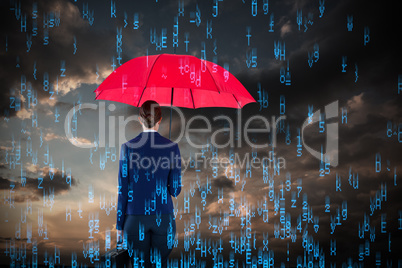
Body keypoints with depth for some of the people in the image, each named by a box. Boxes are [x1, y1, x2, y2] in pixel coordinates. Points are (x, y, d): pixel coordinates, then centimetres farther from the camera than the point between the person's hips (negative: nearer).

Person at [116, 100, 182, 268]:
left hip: (135, 218, 0)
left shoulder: (128, 147, -4)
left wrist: (119, 224, 6)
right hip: (164, 217, 0)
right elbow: (175, 190, -2)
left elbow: (123, 189, -2)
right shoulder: (172, 147, -3)